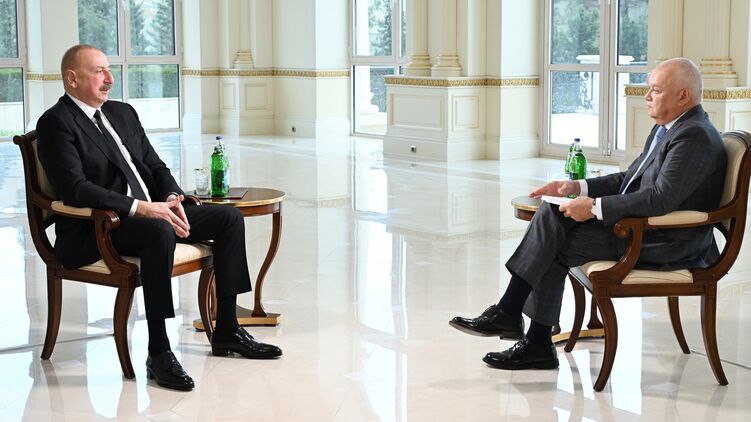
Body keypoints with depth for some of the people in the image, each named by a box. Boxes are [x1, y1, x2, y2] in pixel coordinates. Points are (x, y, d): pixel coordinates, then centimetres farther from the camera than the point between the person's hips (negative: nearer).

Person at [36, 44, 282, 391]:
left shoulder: (123, 113, 18)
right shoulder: (56, 122, -8)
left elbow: (155, 166, 19)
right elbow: (74, 189, -20)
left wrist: (172, 198, -4)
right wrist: (140, 208, -27)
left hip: (151, 212, 9)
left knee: (229, 217, -2)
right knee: (160, 231, -38)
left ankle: (226, 331, 3)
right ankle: (158, 354, -32)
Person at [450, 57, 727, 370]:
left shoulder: (695, 136, -17)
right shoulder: (666, 128, 16)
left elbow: (660, 199, -27)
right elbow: (627, 179, 21)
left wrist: (595, 207, -23)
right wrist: (576, 187, 7)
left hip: (665, 244, -9)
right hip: (638, 226, 9)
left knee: (554, 247, -13)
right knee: (551, 214, -5)